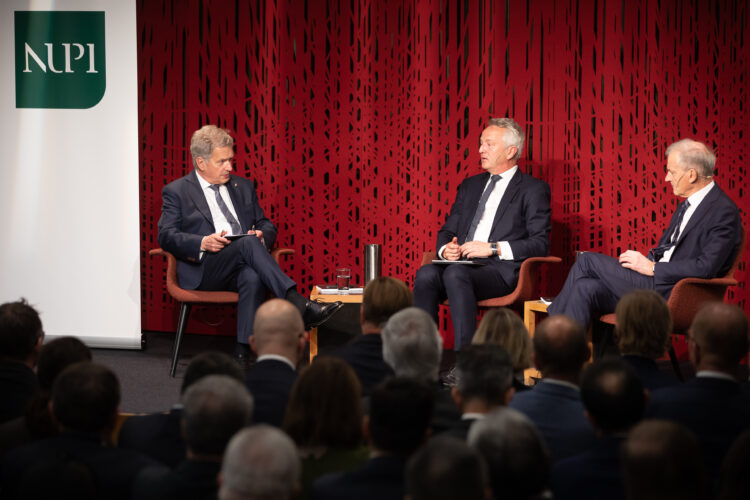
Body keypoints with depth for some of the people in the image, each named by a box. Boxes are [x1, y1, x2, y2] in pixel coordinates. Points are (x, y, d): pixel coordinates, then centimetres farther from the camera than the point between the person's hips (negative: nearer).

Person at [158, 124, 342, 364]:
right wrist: (203, 243, -19)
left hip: (243, 266, 3)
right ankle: (301, 306, -43)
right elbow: (166, 236, -1)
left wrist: (262, 235, -2)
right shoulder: (176, 191, 9)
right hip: (203, 271, -3)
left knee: (253, 277, -36)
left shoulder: (243, 187, 23)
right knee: (248, 243, -33)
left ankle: (242, 354, -39)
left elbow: (266, 225, 24)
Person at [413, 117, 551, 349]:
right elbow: (447, 231, 25)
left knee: (456, 274, -36)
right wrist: (446, 248, -1)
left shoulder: (533, 189, 5)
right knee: (426, 274, -27)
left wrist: (493, 248, -14)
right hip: (462, 265, 6)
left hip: (502, 271, -5)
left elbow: (540, 244, -4)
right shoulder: (470, 186, 25)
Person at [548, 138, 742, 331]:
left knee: (587, 261, -7)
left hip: (672, 294, -9)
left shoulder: (724, 211, -13)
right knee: (585, 288, -11)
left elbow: (706, 267, -21)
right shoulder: (688, 205, 18)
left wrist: (652, 268, -16)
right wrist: (643, 260, 2)